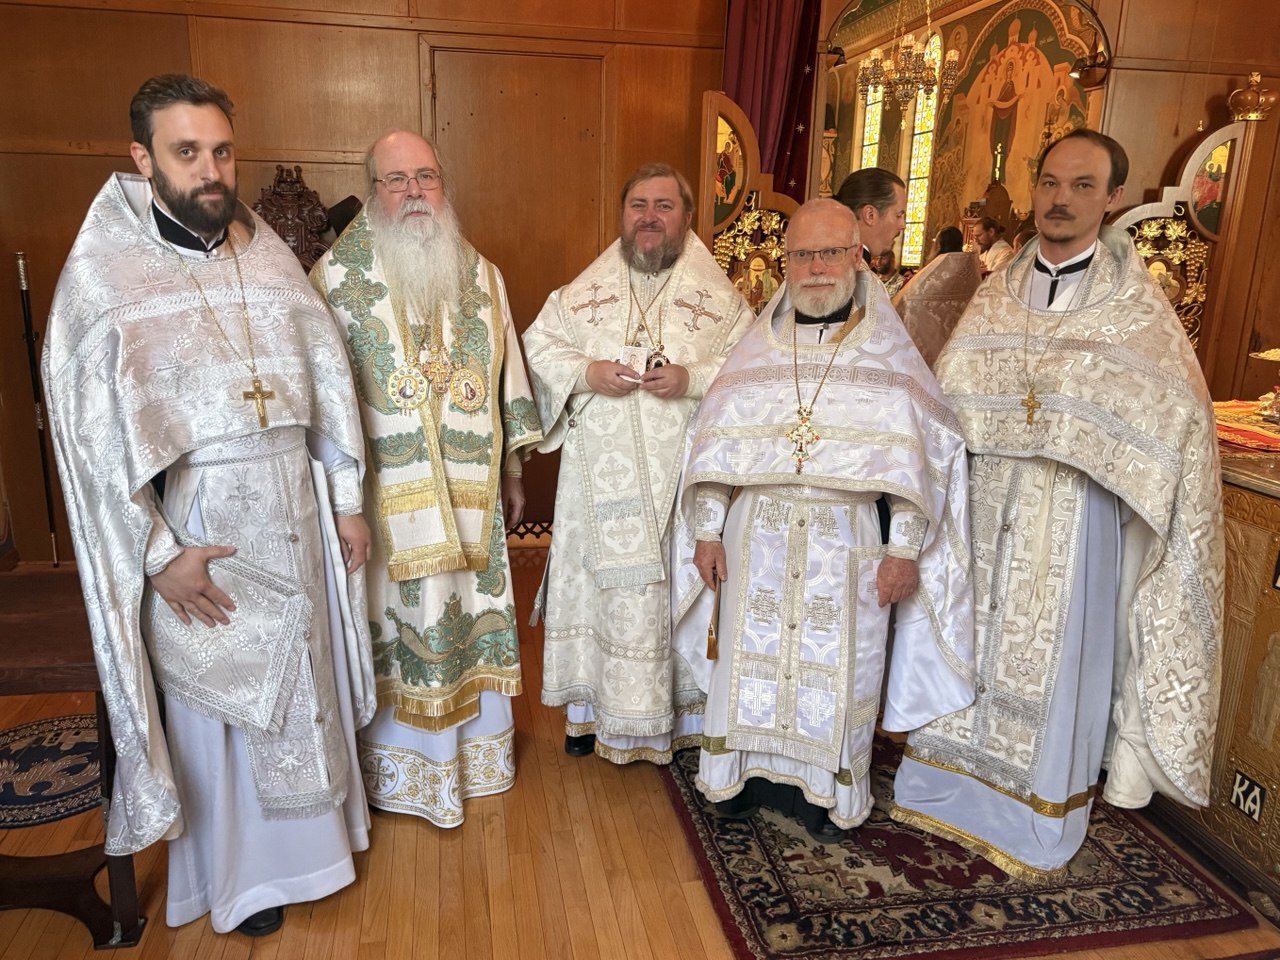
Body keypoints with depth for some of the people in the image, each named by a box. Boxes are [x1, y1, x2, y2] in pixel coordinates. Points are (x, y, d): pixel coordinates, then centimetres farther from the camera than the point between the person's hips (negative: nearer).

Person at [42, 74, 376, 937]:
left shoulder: (271, 256, 5)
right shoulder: (102, 272, -8)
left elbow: (329, 383, 6)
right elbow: (90, 431, -11)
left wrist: (347, 501, 4)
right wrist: (160, 553, -14)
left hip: (295, 510, 4)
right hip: (199, 526, -4)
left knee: (304, 674, 16)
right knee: (215, 695, 10)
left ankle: (312, 831, 40)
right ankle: (239, 870, 32)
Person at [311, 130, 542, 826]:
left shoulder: (481, 277, 8)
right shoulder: (338, 276, -4)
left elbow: (507, 379, 11)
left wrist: (512, 473, 11)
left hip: (469, 496, 4)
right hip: (385, 497, -3)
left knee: (469, 616, 14)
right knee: (397, 622, 7)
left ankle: (475, 744, 36)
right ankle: (400, 766, 28)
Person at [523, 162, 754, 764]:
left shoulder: (720, 297, 4)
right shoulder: (585, 290, 9)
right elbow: (538, 344, 10)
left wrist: (693, 378, -17)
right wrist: (585, 373, -9)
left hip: (683, 479, -1)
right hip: (602, 480, 1)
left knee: (677, 586, 6)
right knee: (603, 584, 7)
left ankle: (679, 710, 23)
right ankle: (592, 704, 23)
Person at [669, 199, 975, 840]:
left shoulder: (889, 353, 0)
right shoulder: (757, 348, 6)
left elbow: (921, 457, -2)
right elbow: (713, 447, 6)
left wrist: (905, 550, -7)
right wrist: (708, 531, 2)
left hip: (845, 541, -2)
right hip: (757, 536, 2)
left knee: (835, 664, 7)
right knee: (752, 656, 9)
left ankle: (826, 788, 28)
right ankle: (750, 769, 30)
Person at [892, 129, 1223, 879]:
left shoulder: (1137, 306, -4)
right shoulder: (997, 295, 6)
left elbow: (1177, 422, -6)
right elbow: (947, 399, 2)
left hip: (1072, 521, -3)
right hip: (984, 514, 4)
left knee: (1053, 659, 7)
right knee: (972, 644, 14)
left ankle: (1039, 818, 27)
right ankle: (952, 786, 34)